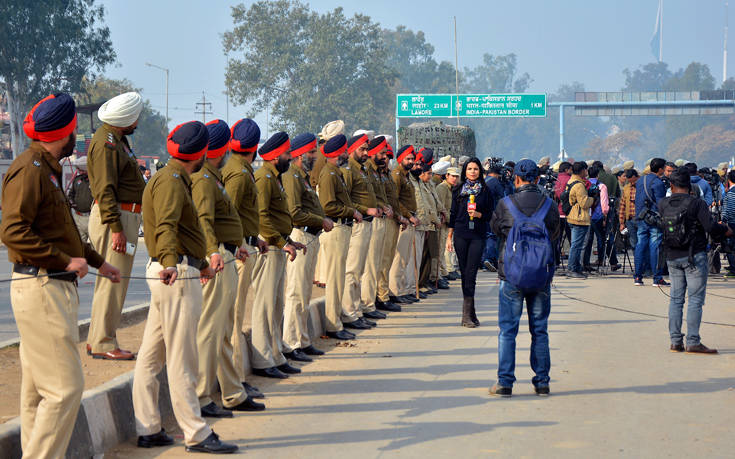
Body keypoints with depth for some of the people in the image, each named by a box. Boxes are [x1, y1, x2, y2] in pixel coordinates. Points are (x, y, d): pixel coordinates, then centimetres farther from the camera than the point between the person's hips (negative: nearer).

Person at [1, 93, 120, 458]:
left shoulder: (47, 169, 18)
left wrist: (97, 262, 32)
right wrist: (65, 261, -19)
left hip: (55, 287, 10)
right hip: (41, 288, -10)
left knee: (39, 387, 13)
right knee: (65, 387, -11)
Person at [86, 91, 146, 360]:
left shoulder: (117, 139, 17)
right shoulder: (105, 143, -16)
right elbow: (105, 190, -21)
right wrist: (116, 228, -24)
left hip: (126, 216, 11)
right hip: (115, 217, -11)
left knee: (111, 279, 14)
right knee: (113, 280, -8)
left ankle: (97, 339, 21)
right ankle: (103, 343, -5)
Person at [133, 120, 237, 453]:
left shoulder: (175, 179, 20)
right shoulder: (171, 181, -13)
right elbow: (165, 225, -30)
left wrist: (201, 262, 46)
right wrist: (170, 260, -47)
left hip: (173, 270, 11)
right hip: (178, 275, -11)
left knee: (151, 355, 11)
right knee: (182, 359, -6)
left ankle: (148, 430, 17)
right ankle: (197, 435, -2)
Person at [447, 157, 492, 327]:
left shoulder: (485, 190, 5)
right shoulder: (458, 189, 8)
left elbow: (490, 214, 7)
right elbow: (453, 213, 11)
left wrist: (479, 214, -13)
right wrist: (449, 236, 9)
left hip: (478, 235, -2)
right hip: (460, 235, 2)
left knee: (471, 273, -10)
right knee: (465, 272, 3)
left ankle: (467, 314, -11)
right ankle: (470, 313, 9)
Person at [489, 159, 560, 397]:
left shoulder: (505, 204, -6)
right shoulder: (550, 206, -2)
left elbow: (494, 228, 11)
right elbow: (555, 237, 9)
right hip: (541, 277, 2)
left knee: (507, 330, 4)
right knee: (540, 330, 10)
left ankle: (505, 382, 2)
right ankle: (542, 382, 13)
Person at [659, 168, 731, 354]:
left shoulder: (663, 204, 0)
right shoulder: (697, 204, -13)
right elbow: (712, 228, -17)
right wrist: (728, 231, 2)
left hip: (672, 257, 5)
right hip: (694, 257, -5)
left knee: (676, 299, 11)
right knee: (695, 299, -2)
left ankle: (675, 341, 11)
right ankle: (693, 342, -5)